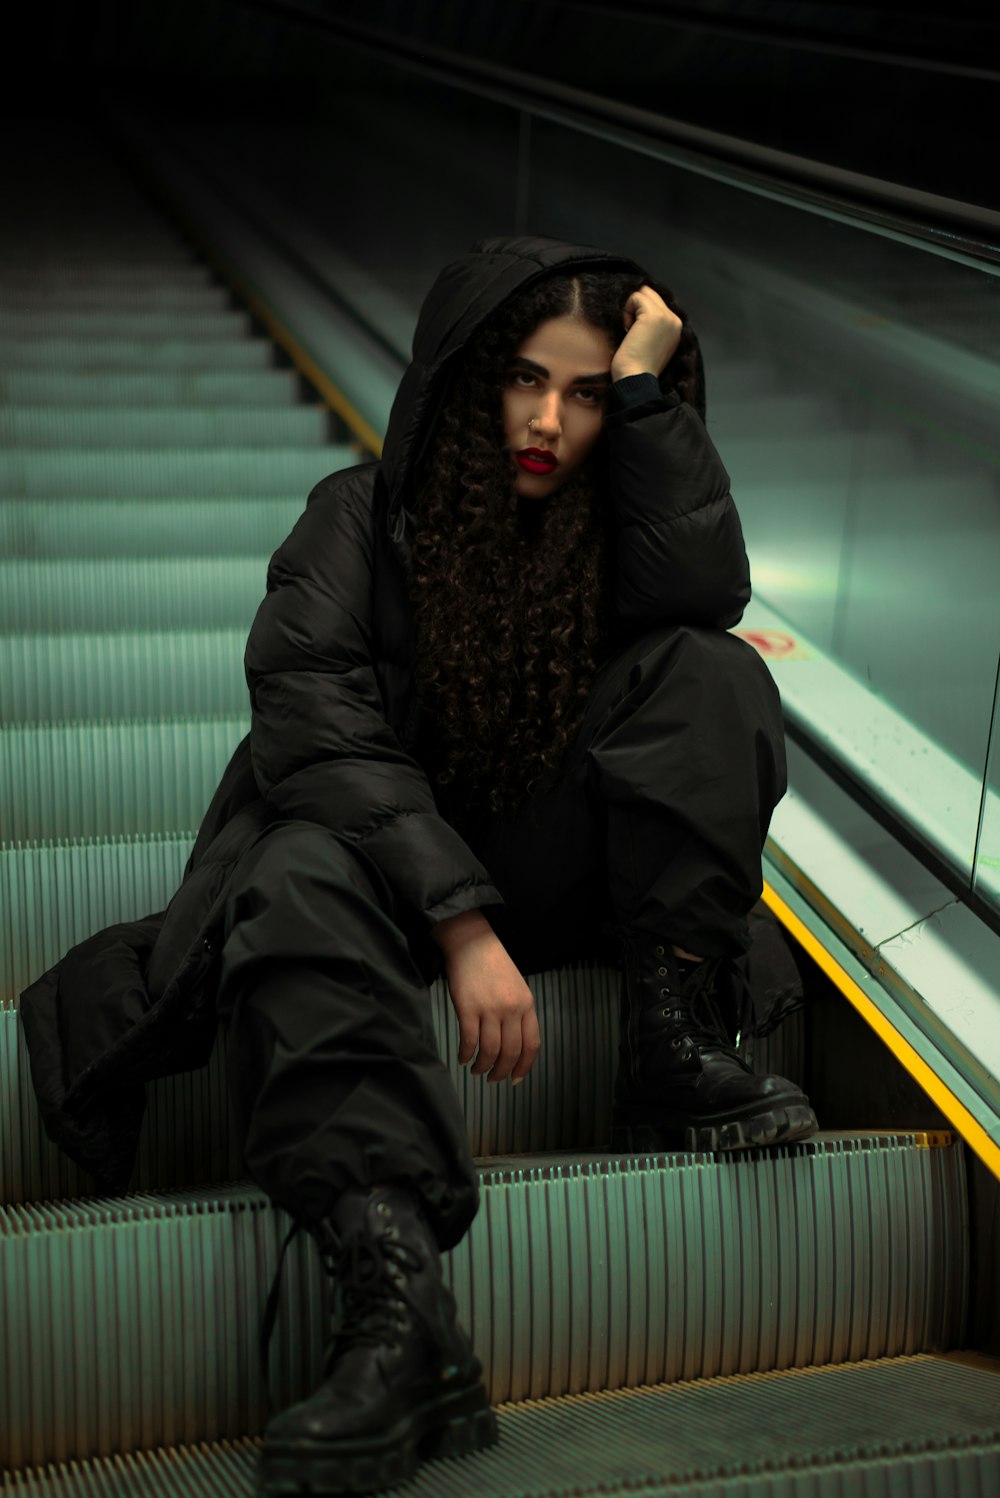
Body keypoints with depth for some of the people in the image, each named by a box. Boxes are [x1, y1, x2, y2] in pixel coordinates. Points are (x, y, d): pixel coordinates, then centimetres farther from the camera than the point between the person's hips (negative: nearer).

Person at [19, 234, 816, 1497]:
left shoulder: (607, 518, 6)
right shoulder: (364, 517, -4)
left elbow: (709, 592, -18)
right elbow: (320, 731, -18)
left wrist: (647, 391, -14)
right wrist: (461, 924, -30)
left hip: (553, 867, 3)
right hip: (389, 859, -3)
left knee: (709, 676, -16)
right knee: (297, 878, -38)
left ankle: (677, 1059, -24)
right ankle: (400, 1313, -58)